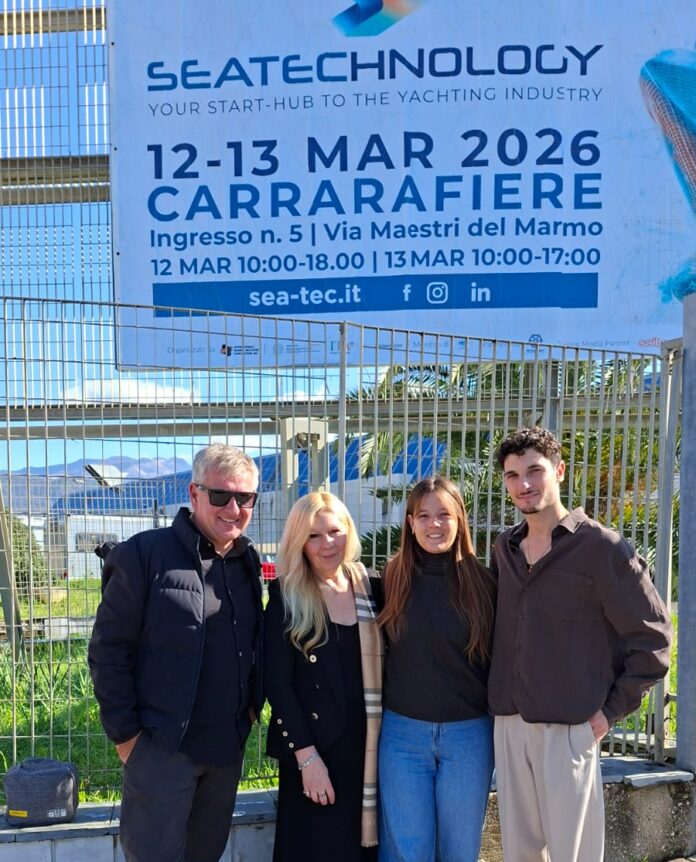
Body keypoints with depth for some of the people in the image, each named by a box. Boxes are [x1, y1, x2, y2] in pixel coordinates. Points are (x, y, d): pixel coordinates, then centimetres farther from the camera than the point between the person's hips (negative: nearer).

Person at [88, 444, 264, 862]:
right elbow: (108, 651, -12)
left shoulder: (248, 560, 6)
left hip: (228, 745, 6)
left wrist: (252, 706, 8)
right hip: (162, 745, -6)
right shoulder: (144, 555, -13)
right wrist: (125, 732, -12)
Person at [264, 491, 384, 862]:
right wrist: (306, 755, -13)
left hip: (370, 744, 3)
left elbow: (385, 667, 7)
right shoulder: (286, 597, -5)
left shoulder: (372, 589, 4)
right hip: (315, 747, -3)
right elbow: (277, 682, -8)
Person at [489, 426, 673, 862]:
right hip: (508, 724, 6)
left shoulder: (603, 547, -9)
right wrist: (498, 696, 11)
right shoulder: (504, 548, 10)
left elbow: (652, 638, -6)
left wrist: (612, 711, -8)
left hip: (570, 728, -5)